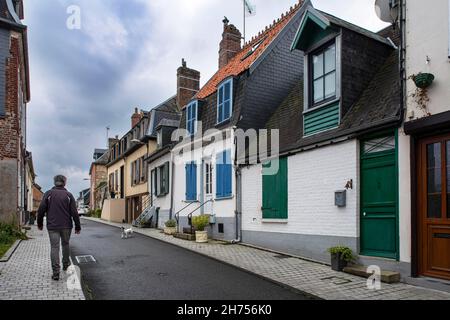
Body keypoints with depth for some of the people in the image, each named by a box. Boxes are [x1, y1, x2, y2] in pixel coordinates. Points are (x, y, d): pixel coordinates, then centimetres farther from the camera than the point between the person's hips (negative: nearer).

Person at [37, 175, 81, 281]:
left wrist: (40, 223, 14)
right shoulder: (68, 195, -1)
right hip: (66, 226, 1)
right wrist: (78, 226, 3)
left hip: (52, 226, -1)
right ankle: (66, 264, 32)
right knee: (65, 244, 19)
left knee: (54, 247, -1)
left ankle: (56, 272, -5)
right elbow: (74, 212, -4)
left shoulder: (48, 194, -1)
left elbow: (41, 210, 0)